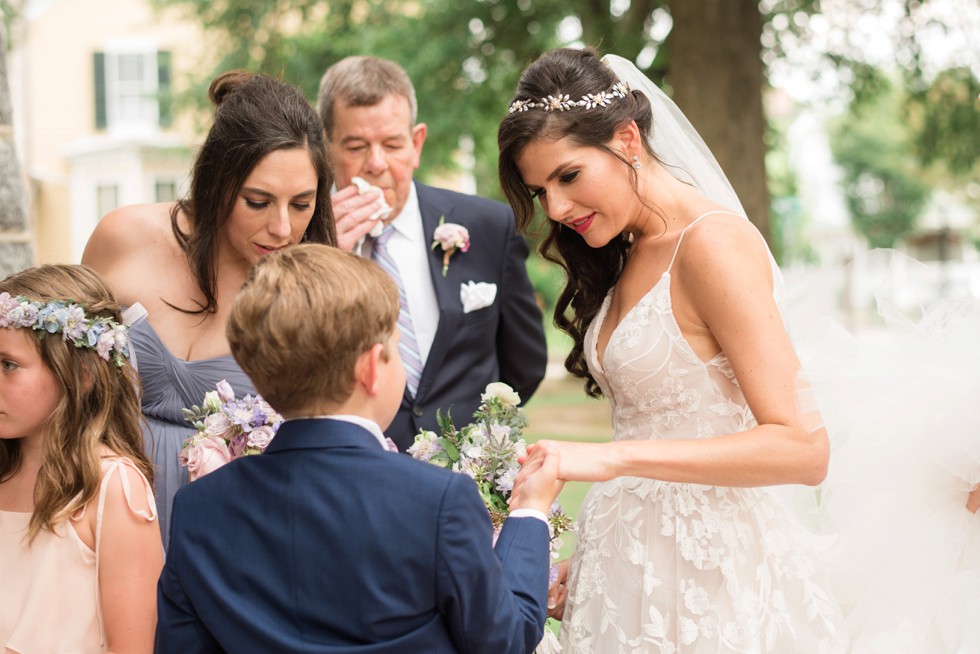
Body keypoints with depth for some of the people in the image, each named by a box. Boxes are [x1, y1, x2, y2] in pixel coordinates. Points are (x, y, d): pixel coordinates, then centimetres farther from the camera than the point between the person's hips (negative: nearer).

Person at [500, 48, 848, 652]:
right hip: (635, 565, 8)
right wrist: (590, 558, -4)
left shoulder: (712, 242, -16)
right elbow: (654, 421, 7)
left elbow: (802, 448, -23)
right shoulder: (627, 257, 10)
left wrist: (613, 457, -28)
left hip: (711, 579, -8)